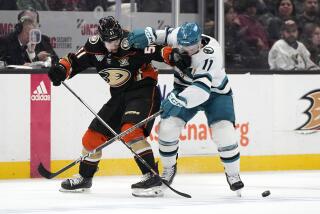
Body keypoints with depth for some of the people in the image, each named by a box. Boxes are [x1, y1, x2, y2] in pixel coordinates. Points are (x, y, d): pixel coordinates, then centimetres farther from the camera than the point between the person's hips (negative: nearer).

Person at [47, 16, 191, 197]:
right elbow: (75, 61, 1)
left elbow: (158, 50, -26)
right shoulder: (95, 47, -7)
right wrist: (61, 69, -18)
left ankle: (152, 177, -31)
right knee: (94, 134, 9)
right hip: (119, 96, 7)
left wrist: (173, 55, -45)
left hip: (144, 92, -7)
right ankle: (85, 178, 31)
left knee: (130, 130, -30)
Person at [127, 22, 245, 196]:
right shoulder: (181, 36, -21)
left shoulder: (211, 52, -37)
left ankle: (233, 174, 5)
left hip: (215, 92, -4)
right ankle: (169, 168, 13)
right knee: (167, 126, -11)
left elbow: (202, 86, -47)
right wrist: (148, 35, -16)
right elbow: (166, 35, 4)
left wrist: (179, 99, -59)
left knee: (224, 132, -18)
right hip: (185, 88, 4)